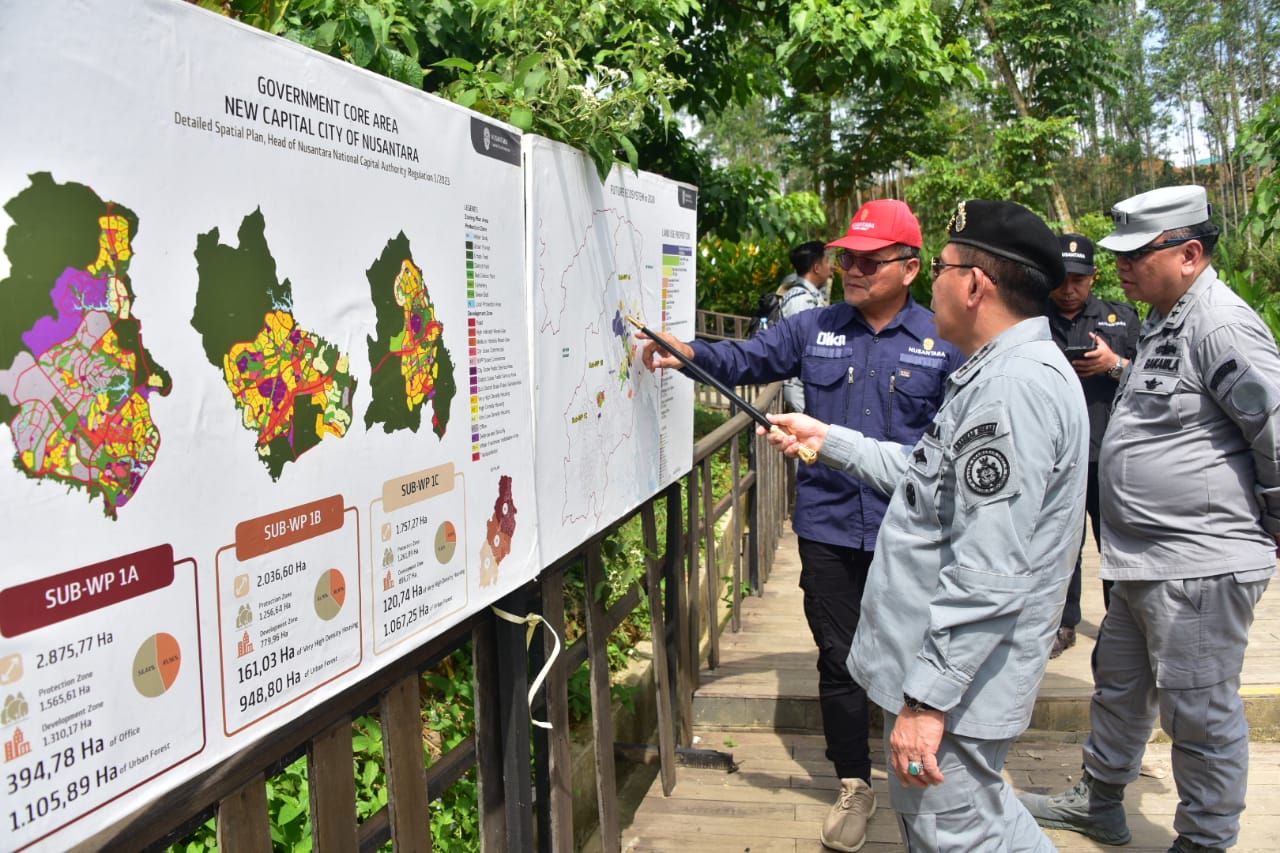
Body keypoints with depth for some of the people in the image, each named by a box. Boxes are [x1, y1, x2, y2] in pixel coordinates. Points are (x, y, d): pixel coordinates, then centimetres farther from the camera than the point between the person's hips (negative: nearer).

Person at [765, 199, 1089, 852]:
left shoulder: (1015, 387, -24)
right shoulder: (999, 372, 11)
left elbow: (990, 572, -29)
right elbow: (929, 474, 23)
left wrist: (928, 696, -26)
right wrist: (829, 440, 25)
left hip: (951, 676, -11)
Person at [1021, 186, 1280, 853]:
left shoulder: (1222, 328, -18)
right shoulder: (1162, 322, 14)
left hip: (1200, 567, -10)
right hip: (1145, 562, 11)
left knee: (1199, 713, 3)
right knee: (1119, 684, 22)